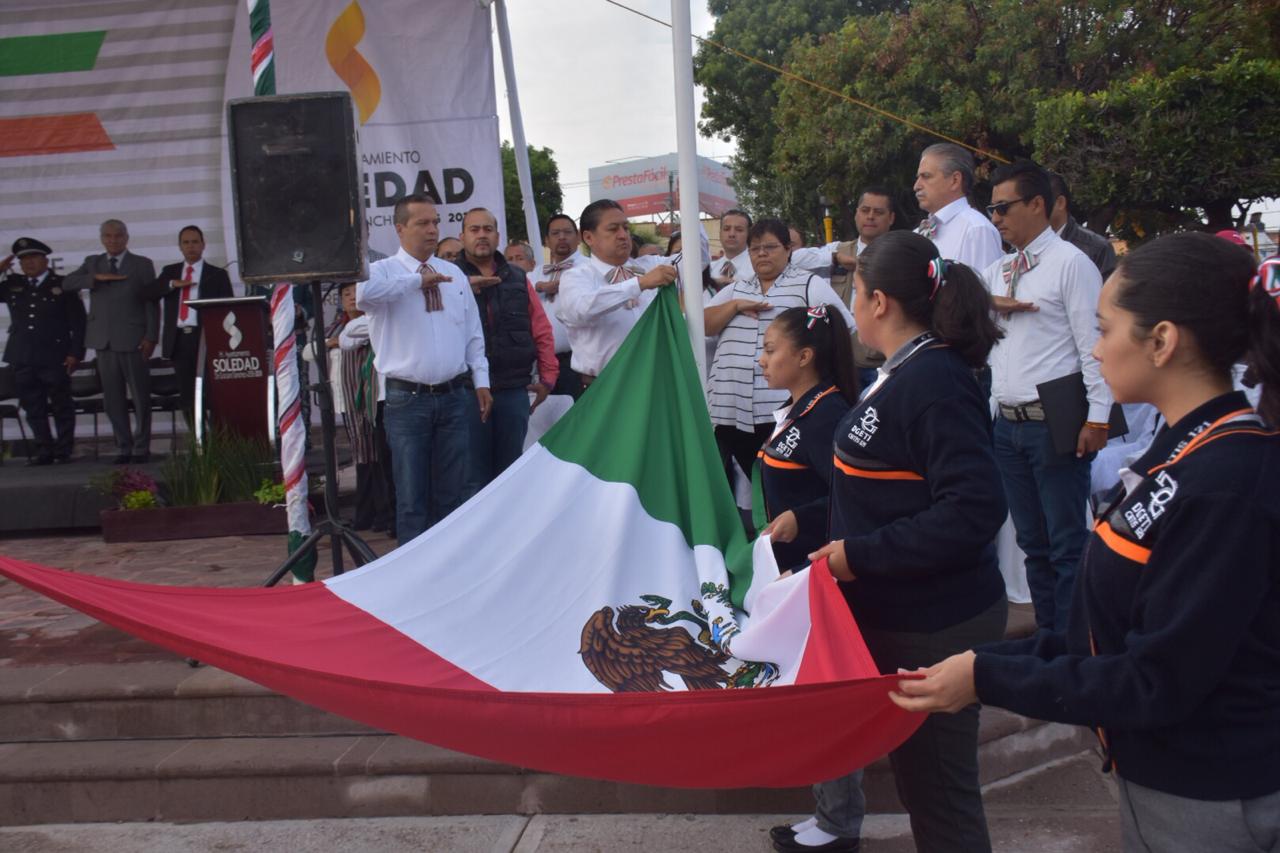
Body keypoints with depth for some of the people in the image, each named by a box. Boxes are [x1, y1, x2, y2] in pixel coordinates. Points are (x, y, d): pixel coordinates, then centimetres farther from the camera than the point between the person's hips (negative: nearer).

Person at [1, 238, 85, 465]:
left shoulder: (62, 285, 3)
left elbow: (78, 322, 0)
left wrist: (75, 353, -7)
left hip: (54, 357, -4)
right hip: (23, 358, 4)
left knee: (61, 405, 1)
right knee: (33, 406, 6)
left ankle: (64, 451, 8)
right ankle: (44, 450, 14)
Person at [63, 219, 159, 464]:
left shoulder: (142, 264, 6)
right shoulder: (93, 262, 15)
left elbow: (151, 303, 1)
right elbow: (67, 283, 2)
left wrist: (151, 337, -7)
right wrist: (98, 278, -13)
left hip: (132, 340, -3)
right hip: (103, 340, 3)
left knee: (141, 397, -2)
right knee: (113, 399, 4)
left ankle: (141, 448, 7)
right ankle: (124, 448, 11)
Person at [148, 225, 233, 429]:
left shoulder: (217, 274, 8)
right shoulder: (170, 272, 17)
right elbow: (150, 294, 4)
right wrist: (172, 284, -11)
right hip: (179, 339, 3)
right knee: (187, 395, 5)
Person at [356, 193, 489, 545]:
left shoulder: (454, 274, 12)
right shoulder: (383, 271, -4)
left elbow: (473, 333, 14)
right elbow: (363, 294, -29)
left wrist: (481, 381, 8)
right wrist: (417, 280, -23)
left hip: (453, 396, 4)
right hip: (408, 399, -4)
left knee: (451, 492, 12)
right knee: (412, 495, 3)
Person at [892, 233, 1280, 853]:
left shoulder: (1227, 483, -26)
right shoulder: (1185, 452, 3)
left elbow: (1159, 680, -24)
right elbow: (1114, 630, 8)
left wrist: (990, 679, -19)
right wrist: (990, 664, 4)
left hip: (1206, 802, -8)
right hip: (1159, 777, 8)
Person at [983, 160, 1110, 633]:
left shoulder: (1070, 263, -6)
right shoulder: (997, 271, 16)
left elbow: (1094, 342, -11)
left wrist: (1097, 417, -16)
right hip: (1008, 424, 7)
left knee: (1067, 545, -2)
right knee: (1032, 542, 14)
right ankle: (1046, 638, 24)